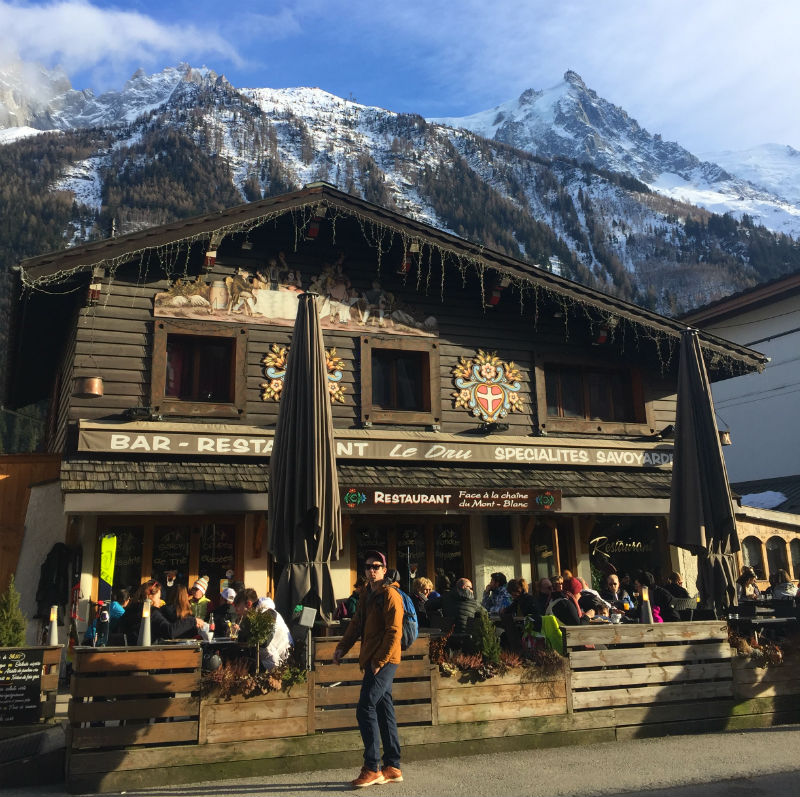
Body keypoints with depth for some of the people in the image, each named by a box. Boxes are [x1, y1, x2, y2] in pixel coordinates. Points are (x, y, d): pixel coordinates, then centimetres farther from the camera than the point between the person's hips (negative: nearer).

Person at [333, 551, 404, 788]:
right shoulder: (367, 595, 17)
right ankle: (392, 767, 18)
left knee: (366, 710, -10)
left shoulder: (390, 595, -11)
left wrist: (380, 660, -18)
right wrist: (342, 647, 5)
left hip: (384, 662, -9)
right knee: (384, 711, 12)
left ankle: (372, 768, -3)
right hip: (372, 661, 9)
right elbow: (357, 624, 17)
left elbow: (394, 632, -16)